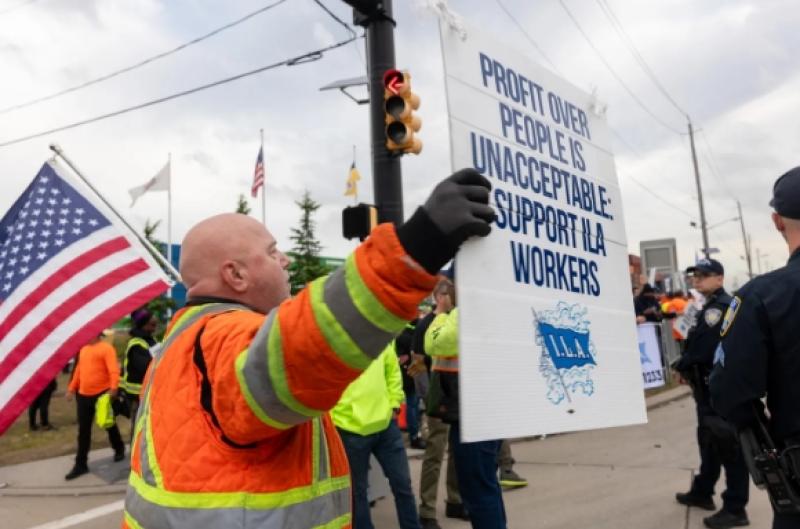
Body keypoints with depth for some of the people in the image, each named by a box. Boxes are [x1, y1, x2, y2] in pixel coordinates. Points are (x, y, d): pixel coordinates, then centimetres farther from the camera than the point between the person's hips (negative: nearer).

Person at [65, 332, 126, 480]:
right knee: (83, 431, 6)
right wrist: (72, 388, 19)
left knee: (109, 425, 13)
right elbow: (79, 370, 21)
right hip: (83, 395, 6)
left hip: (102, 394, -6)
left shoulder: (106, 348, -11)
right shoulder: (83, 349, 13)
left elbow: (113, 370, -22)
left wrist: (113, 388, -35)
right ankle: (81, 464, 12)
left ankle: (119, 449, 36)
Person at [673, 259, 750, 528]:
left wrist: (680, 365, -9)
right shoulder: (713, 306, 16)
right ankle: (702, 492, 33)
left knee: (729, 445, -2)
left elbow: (703, 349, -24)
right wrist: (688, 367, 4)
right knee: (709, 440, 19)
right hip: (711, 386, 11)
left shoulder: (719, 306, -18)